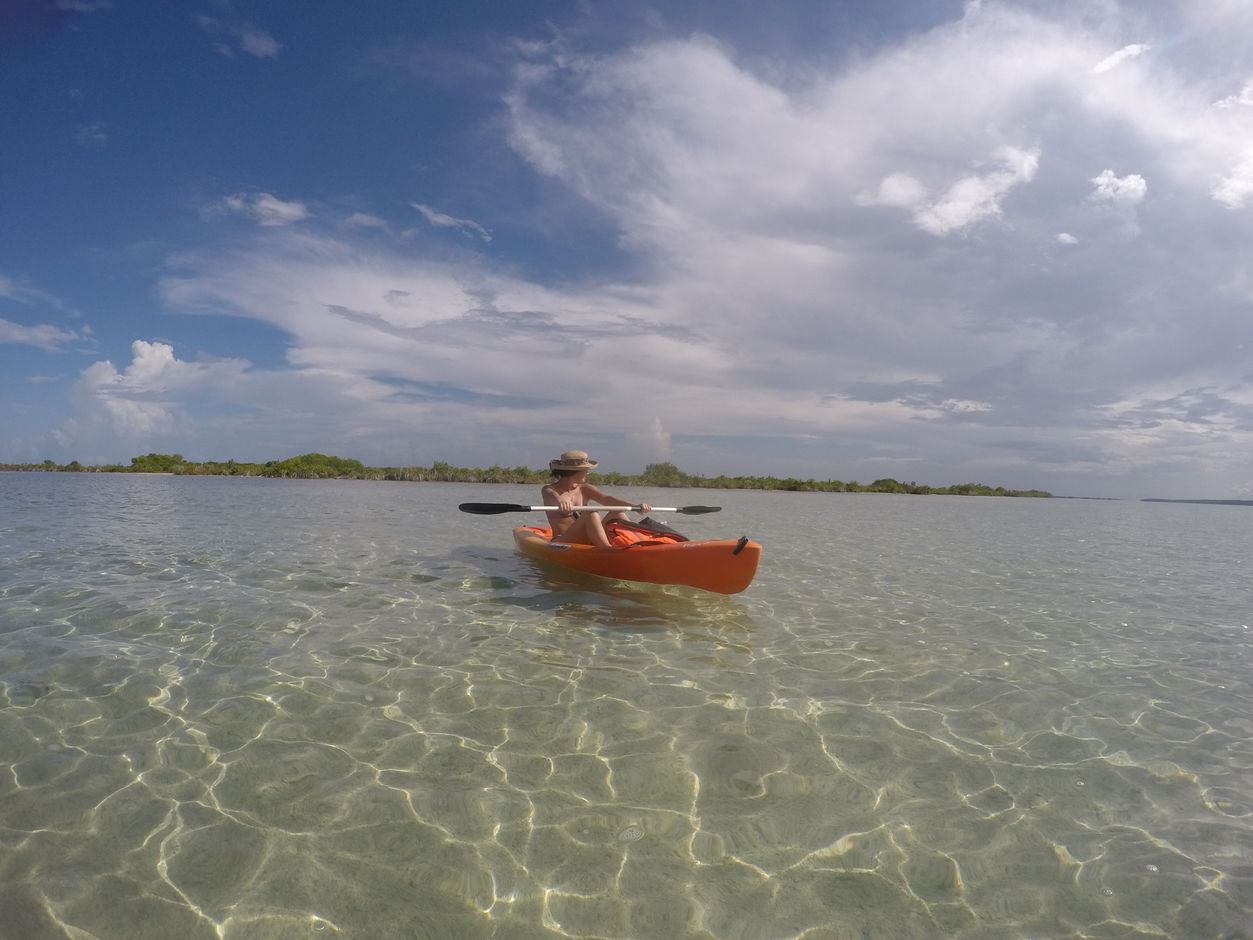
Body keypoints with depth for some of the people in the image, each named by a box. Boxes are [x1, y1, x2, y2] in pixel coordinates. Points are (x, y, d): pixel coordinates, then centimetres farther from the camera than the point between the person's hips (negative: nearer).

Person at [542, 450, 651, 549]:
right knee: (591, 515, -29)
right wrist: (560, 500, -52)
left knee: (617, 513, -12)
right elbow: (552, 496, -26)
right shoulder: (549, 490, 0)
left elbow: (606, 499, -4)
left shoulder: (585, 489, 12)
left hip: (587, 543, 5)